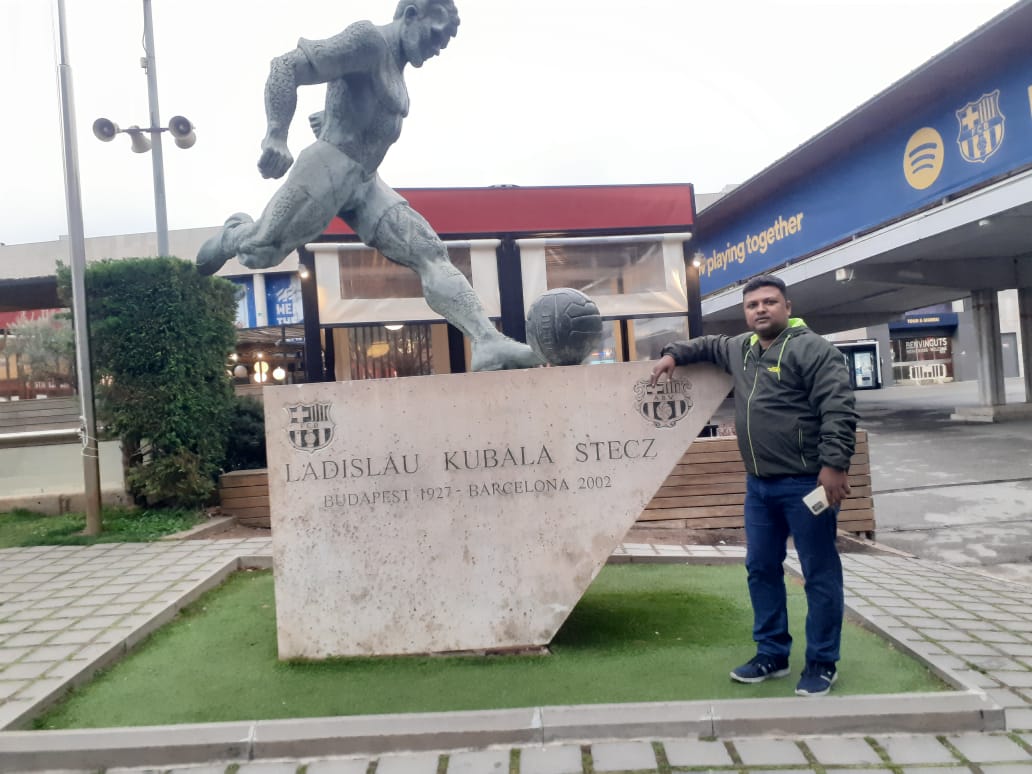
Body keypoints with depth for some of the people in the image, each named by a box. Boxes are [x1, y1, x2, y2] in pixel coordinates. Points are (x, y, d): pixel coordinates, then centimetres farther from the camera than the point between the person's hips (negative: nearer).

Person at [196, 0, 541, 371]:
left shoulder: (394, 67, 20)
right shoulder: (369, 39, -8)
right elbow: (287, 66, -17)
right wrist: (276, 136, -27)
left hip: (366, 183, 8)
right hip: (329, 167, -8)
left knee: (431, 253, -10)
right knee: (259, 252, -3)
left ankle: (488, 343, -21)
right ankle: (234, 233, 35)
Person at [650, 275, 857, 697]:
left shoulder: (811, 349, -11)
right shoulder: (740, 348, 13)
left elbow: (838, 410, -18)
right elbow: (709, 345, 36)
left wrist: (834, 464, -25)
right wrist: (674, 353, 24)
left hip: (806, 482, -8)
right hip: (759, 484, 8)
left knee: (820, 574, 3)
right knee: (761, 568, 14)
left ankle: (822, 663, 16)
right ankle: (772, 654, 27)